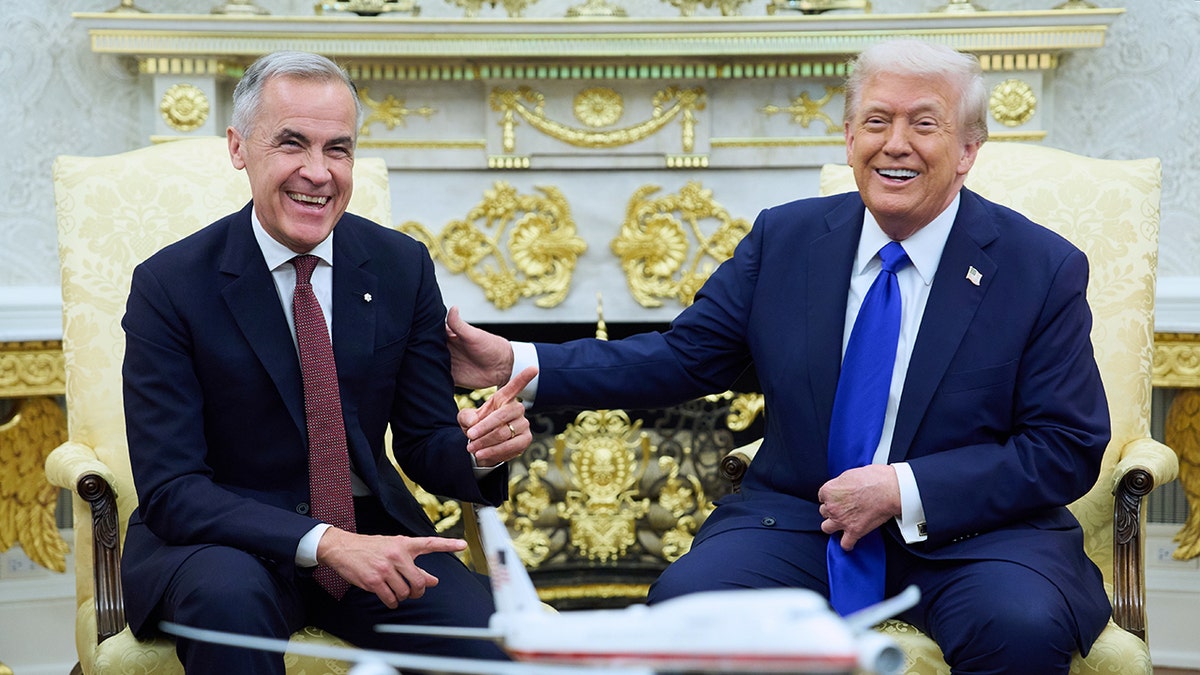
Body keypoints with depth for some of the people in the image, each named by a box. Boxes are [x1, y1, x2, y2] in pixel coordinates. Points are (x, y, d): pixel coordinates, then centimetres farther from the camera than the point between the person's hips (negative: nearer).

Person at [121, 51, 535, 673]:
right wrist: (323, 542, -29)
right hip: (223, 542, -2)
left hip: (372, 533, 2)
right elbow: (169, 488, -16)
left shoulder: (403, 266, 0)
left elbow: (424, 444, 6)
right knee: (230, 596, -37)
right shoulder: (169, 284, -10)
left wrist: (480, 452, -19)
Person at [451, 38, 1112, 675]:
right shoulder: (784, 238, 6)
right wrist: (517, 364, -2)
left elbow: (1068, 448, -5)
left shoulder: (1043, 268, -3)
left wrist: (904, 490, -16)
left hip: (971, 530, -1)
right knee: (682, 600, -27)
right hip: (800, 516, 2)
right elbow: (682, 357, 9)